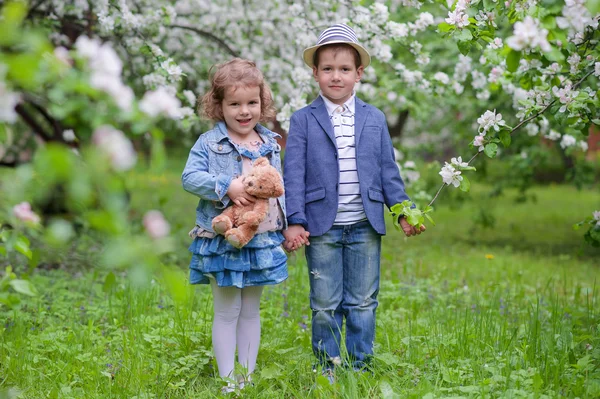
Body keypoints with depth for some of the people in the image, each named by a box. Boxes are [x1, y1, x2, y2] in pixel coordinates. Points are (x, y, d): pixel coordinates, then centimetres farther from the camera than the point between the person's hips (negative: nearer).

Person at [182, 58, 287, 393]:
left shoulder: (271, 144, 7)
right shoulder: (209, 143, -6)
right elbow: (190, 177, -16)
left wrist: (287, 229, 9)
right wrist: (226, 187, -26)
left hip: (263, 239, 4)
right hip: (223, 241, -4)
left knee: (251, 311, 13)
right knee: (227, 312, 5)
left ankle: (248, 376, 22)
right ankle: (229, 381, 13)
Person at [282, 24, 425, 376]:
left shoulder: (375, 119, 8)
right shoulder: (303, 121, 1)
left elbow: (388, 170, 11)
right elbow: (294, 173, -4)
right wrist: (294, 221, -11)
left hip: (365, 227, 2)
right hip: (321, 227, -2)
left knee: (363, 303, 9)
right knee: (325, 305, 6)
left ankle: (361, 366, 20)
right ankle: (328, 368, 18)